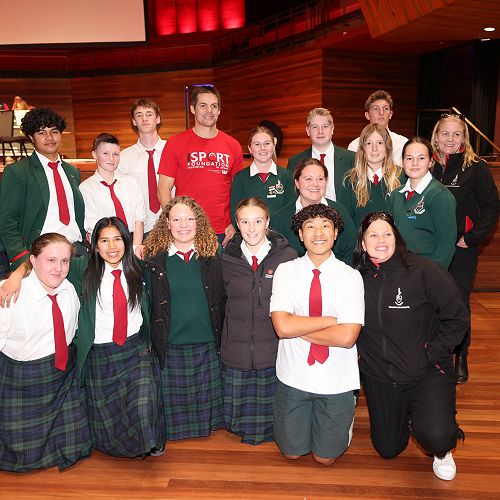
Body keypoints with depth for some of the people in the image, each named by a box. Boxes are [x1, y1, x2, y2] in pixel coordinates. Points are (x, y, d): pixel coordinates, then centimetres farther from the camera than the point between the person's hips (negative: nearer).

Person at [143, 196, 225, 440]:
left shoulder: (211, 257, 0)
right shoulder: (154, 260, -4)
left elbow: (220, 301, 5)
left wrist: (220, 339, 3)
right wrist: (152, 343, -3)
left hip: (207, 345, 1)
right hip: (171, 347, -1)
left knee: (207, 397, 15)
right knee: (174, 400, 12)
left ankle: (207, 427, 38)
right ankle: (175, 431, 35)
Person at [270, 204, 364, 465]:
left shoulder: (350, 276, -10)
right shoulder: (286, 271, -7)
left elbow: (347, 336, -19)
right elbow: (282, 326, -19)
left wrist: (297, 328, -14)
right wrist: (332, 320, -18)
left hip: (336, 381, -1)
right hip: (294, 375, 1)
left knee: (325, 457, 13)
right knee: (292, 451, 16)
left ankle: (344, 417, 39)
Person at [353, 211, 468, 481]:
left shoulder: (422, 271, -15)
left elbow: (456, 318, -9)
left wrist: (431, 354, -13)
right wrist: (359, 353, -4)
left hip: (426, 374, -3)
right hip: (378, 376, 3)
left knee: (435, 436, -26)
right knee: (387, 449, 16)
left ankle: (442, 451, 13)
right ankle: (404, 415, 49)